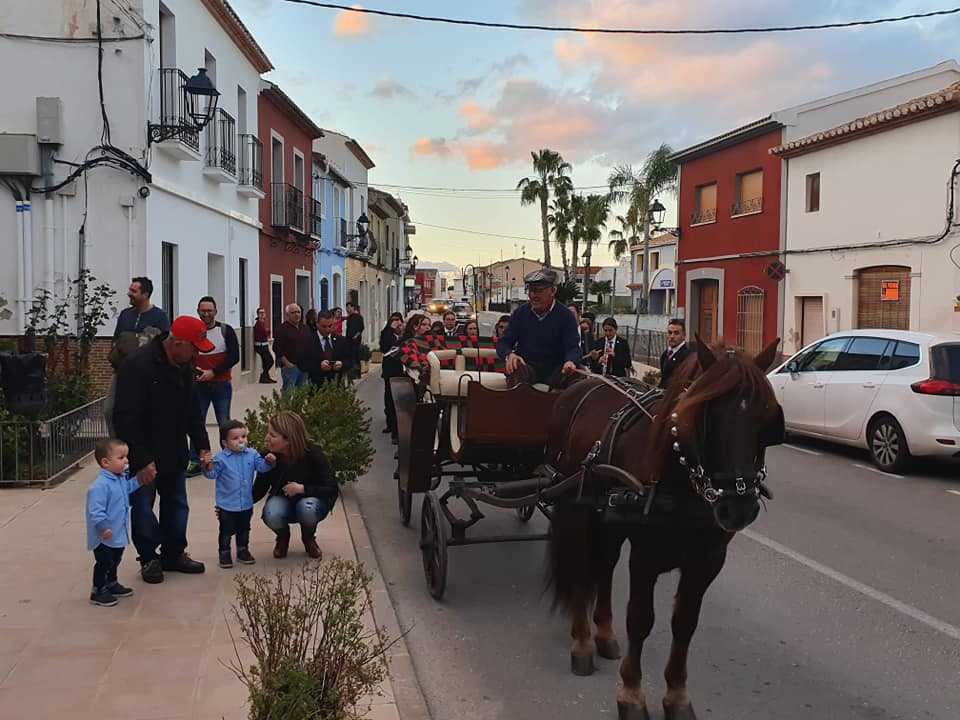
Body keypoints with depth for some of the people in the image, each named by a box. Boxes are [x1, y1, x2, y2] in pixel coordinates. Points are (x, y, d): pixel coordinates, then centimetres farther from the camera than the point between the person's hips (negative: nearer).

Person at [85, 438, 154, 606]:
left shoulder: (121, 478, 3)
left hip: (119, 534, 9)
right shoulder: (100, 485, -27)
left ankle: (112, 585, 41)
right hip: (105, 536, -9)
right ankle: (98, 592, 16)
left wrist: (138, 481, 16)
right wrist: (103, 528, -34)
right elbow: (95, 510, -30)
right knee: (104, 563, 2)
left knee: (115, 561, 23)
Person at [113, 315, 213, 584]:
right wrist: (142, 459, -25)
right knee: (143, 508, 4)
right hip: (143, 457, -8)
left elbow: (192, 411, 14)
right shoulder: (138, 366, -24)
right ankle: (149, 559, 19)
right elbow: (126, 419, -25)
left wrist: (202, 446, 7)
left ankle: (174, 554, 28)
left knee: (177, 505, 14)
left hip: (174, 455, 8)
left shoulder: (184, 366, 3)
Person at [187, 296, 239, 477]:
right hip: (198, 385, 2)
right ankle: (195, 462, 11)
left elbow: (234, 356, -7)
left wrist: (213, 372, -14)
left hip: (221, 385, -1)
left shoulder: (226, 331, -1)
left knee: (224, 424, 3)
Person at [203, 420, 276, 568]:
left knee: (244, 529, 18)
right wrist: (208, 467, -33)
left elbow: (261, 466, -5)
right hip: (227, 505, -4)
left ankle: (243, 551, 32)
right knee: (226, 531, 7)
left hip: (246, 504, 4)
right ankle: (224, 554, 19)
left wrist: (269, 462, -25)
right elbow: (212, 474, -12)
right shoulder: (221, 458, -11)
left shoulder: (252, 454, -1)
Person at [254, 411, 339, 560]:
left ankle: (308, 538, -1)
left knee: (307, 508, -37)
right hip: (283, 501, 2)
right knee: (271, 515, -33)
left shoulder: (313, 454, -22)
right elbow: (259, 490, -3)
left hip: (310, 498, -2)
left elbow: (332, 489, -20)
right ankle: (283, 537, 5)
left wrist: (302, 489, -31)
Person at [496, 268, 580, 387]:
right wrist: (509, 355, -18)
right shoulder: (520, 313, 9)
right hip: (525, 366, 0)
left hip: (554, 370, 0)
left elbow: (573, 347, -9)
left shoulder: (566, 316, 2)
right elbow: (503, 342, 8)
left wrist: (570, 361, -35)